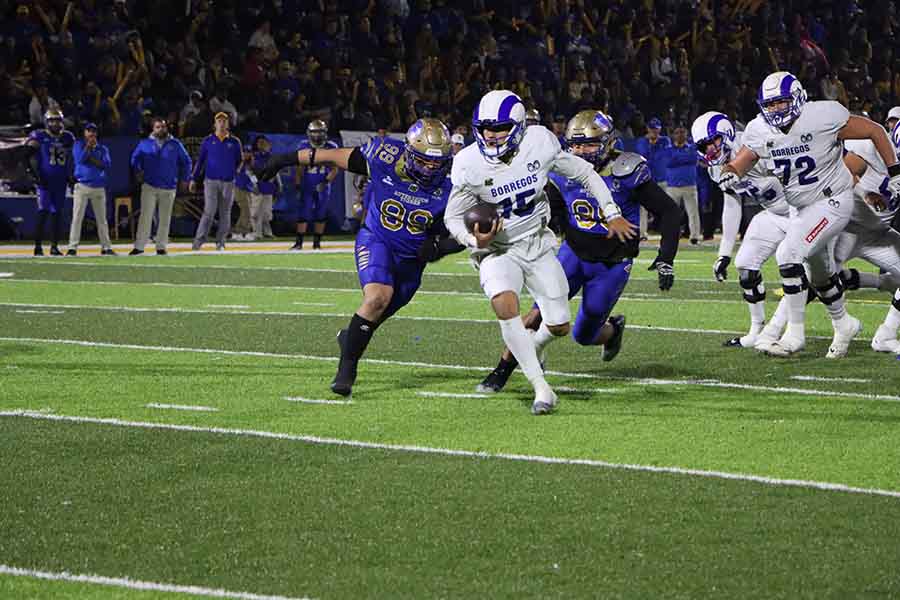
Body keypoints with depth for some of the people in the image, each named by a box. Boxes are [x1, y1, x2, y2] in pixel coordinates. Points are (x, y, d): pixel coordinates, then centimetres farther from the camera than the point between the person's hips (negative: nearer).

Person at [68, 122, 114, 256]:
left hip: (99, 188, 3)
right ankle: (72, 247, -10)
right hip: (82, 186, -3)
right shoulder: (79, 145, 7)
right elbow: (79, 159, -12)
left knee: (102, 219, 6)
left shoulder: (102, 148, 13)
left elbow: (107, 164, -2)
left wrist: (91, 159, -8)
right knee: (77, 217, -9)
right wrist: (88, 146, -9)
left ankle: (106, 247, 11)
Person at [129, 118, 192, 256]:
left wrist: (184, 178, 11)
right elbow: (135, 158, 16)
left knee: (165, 218, 5)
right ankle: (139, 246, -8)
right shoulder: (145, 143, 4)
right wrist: (138, 172, 8)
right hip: (149, 186, -1)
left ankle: (161, 246, 13)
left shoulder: (175, 145, 5)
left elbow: (186, 161, 13)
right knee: (145, 217, -8)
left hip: (169, 187, 1)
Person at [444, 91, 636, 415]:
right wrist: (474, 240, -26)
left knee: (559, 326, 2)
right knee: (505, 304, -32)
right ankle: (541, 388, -25)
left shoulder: (539, 143, -14)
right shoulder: (470, 164, -18)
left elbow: (583, 172, 2)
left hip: (538, 244, 3)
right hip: (497, 250, -3)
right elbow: (453, 217, -6)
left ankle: (531, 347, 41)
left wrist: (612, 214, 4)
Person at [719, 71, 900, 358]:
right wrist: (730, 173, -28)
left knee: (788, 255, -23)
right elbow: (741, 161, -2)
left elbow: (875, 131, -13)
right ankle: (843, 324, 48)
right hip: (803, 208, 7)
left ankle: (795, 334, -14)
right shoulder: (760, 131, -7)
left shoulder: (823, 117, -23)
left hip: (832, 202, -7)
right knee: (821, 274, 22)